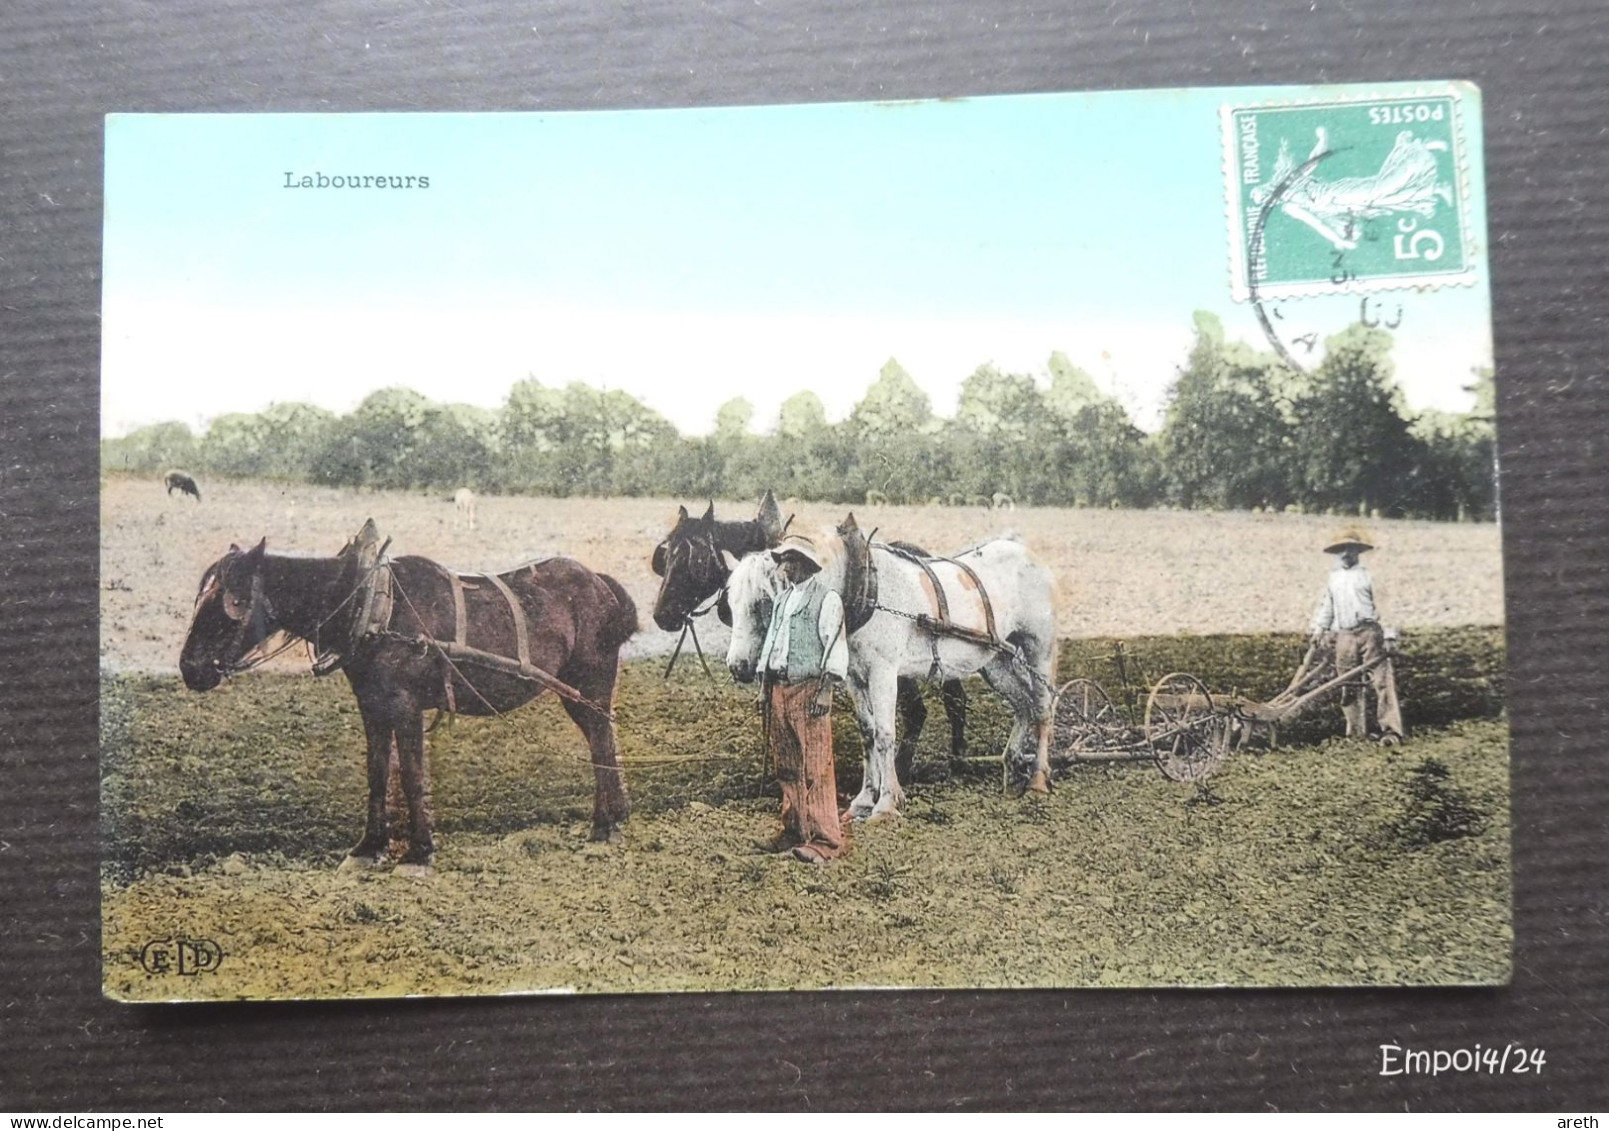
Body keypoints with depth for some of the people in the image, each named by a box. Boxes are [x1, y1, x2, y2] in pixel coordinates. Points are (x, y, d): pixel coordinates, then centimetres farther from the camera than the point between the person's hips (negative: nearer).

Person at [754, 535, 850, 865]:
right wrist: (765, 684, 16)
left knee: (815, 767, -8)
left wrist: (826, 690, -17)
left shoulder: (826, 599, -4)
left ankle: (826, 840, -4)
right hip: (779, 689, 8)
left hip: (809, 690, -8)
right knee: (786, 766, 11)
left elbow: (835, 646, -10)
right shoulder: (782, 599, 19)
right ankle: (794, 831, 20)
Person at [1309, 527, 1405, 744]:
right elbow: (1326, 606, 22)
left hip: (1368, 632, -3)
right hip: (1344, 636, 3)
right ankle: (1356, 730, 14)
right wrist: (1319, 629, 12)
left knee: (1381, 680, -10)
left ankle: (1390, 729, -12)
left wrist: (1388, 634, 0)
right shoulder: (1332, 579, 15)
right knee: (1349, 685, 6)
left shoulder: (1365, 576, 5)